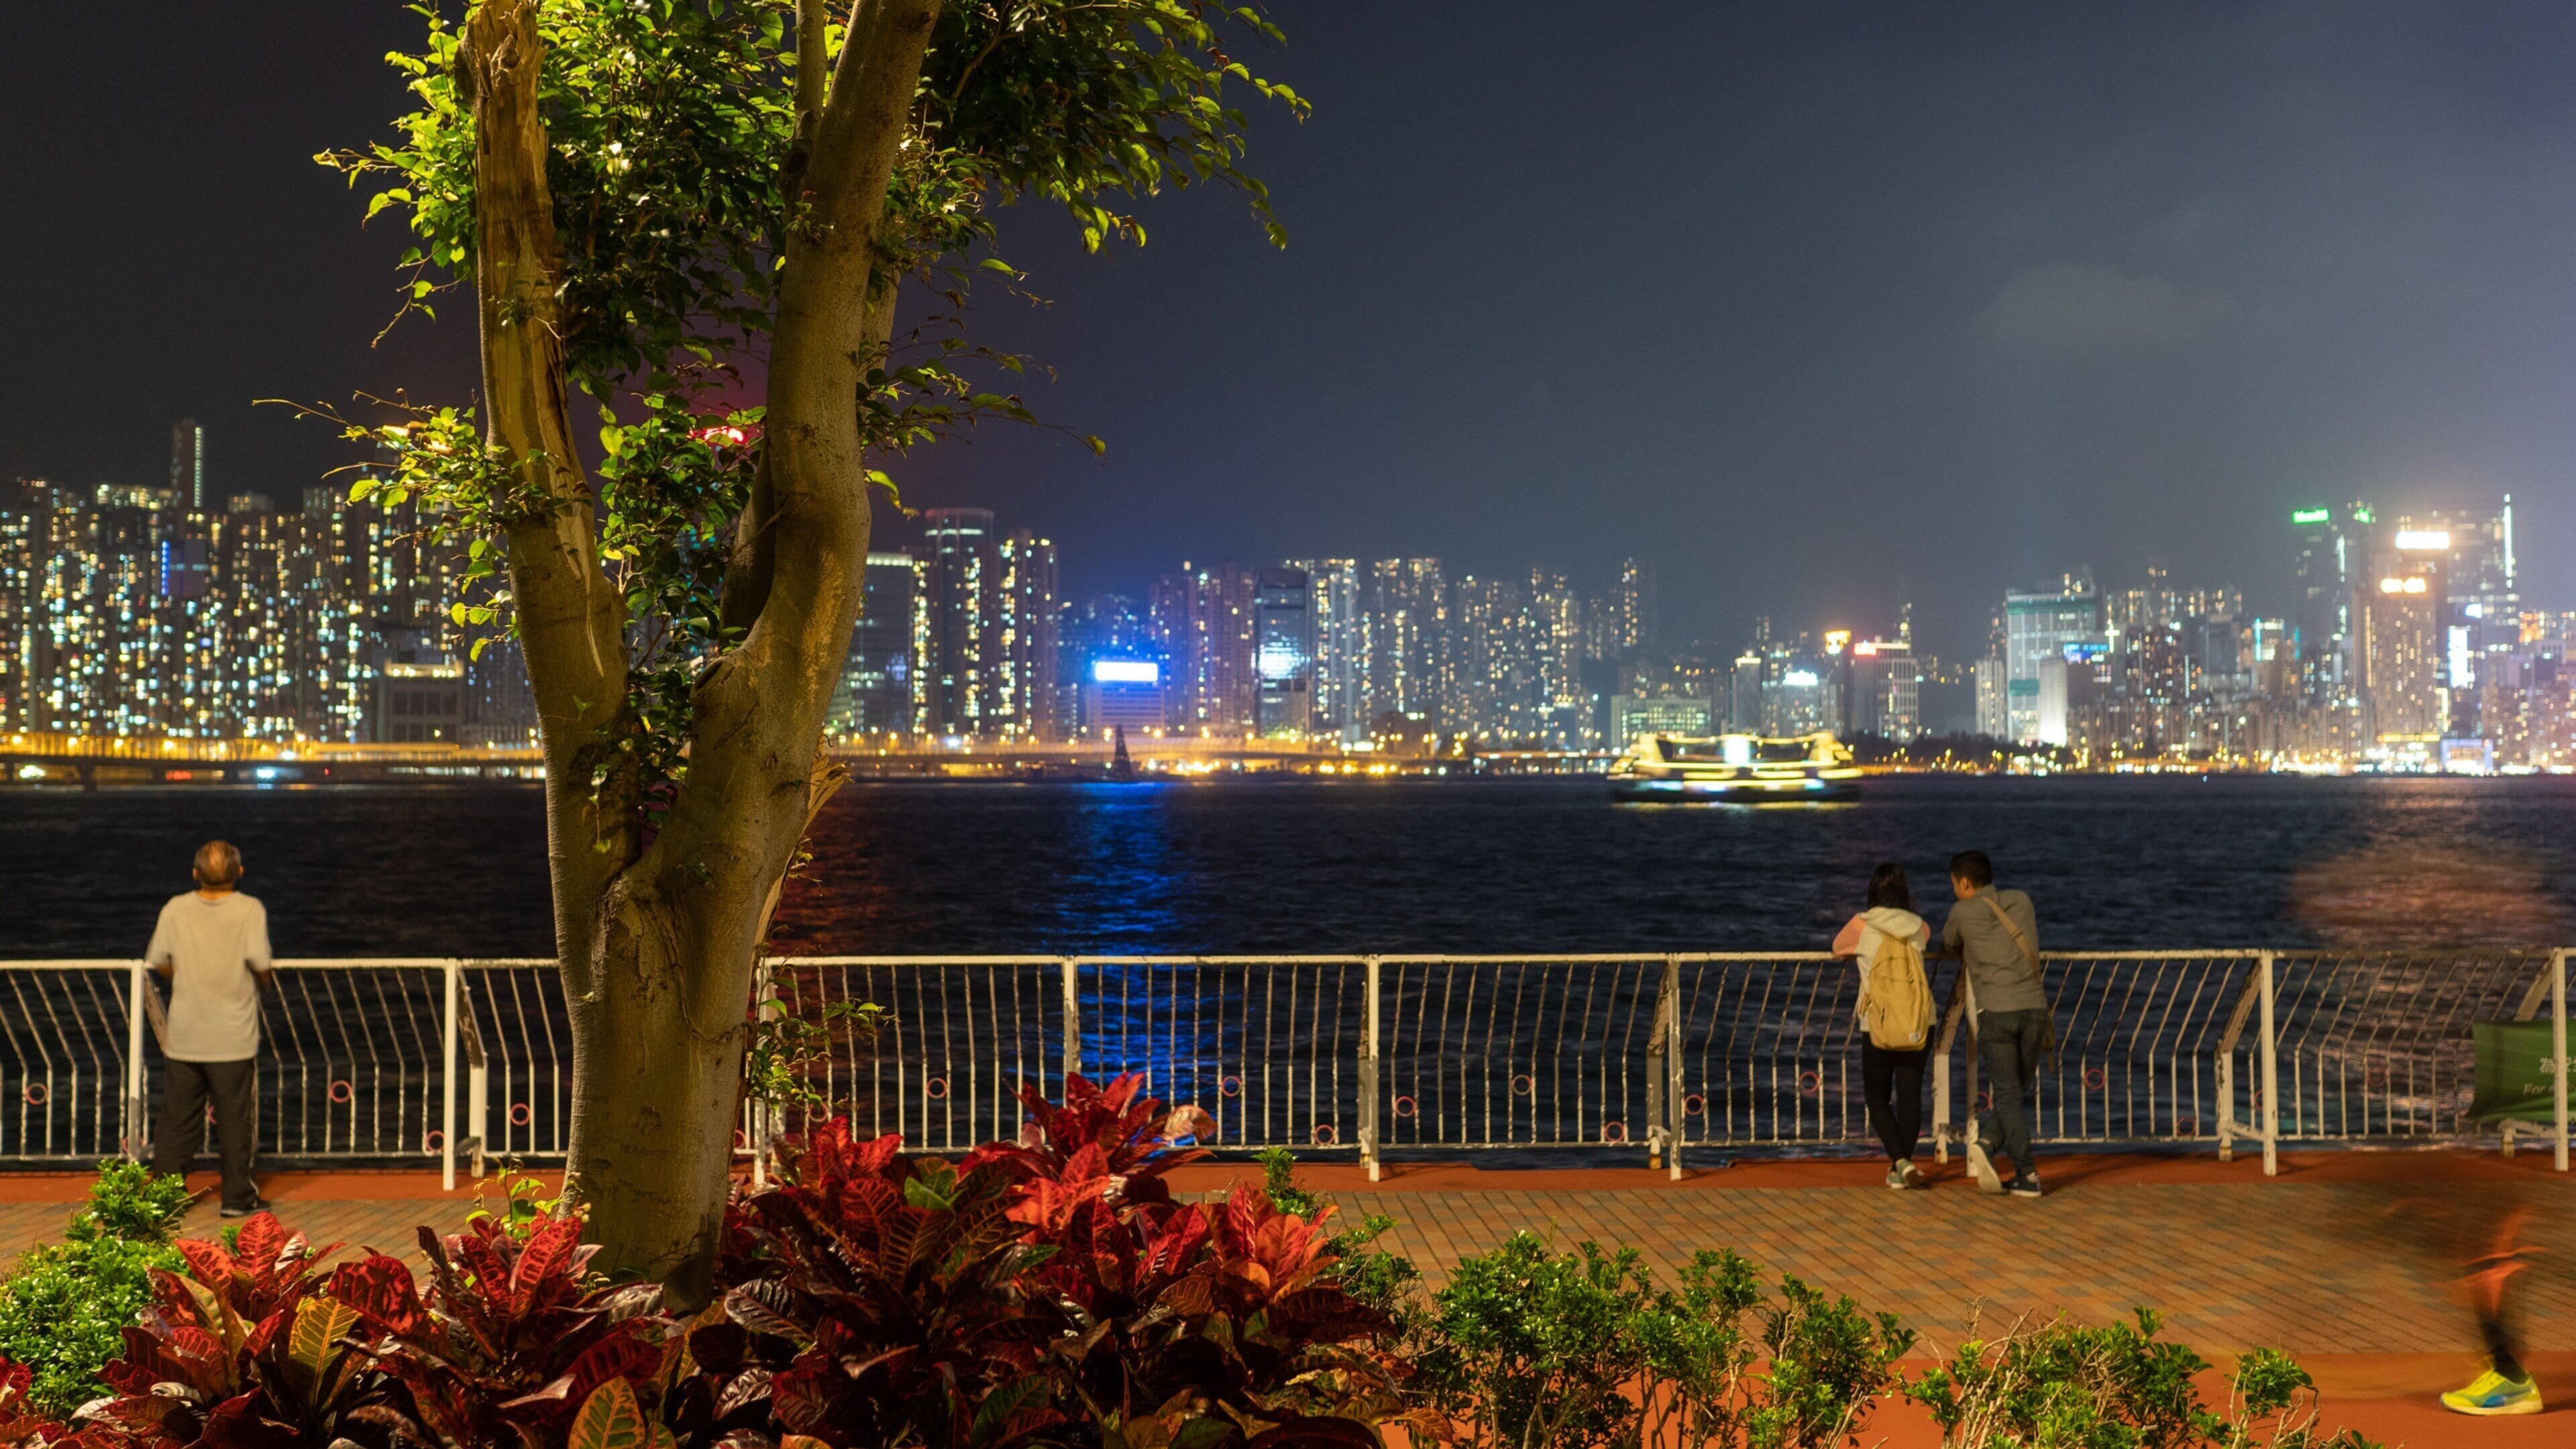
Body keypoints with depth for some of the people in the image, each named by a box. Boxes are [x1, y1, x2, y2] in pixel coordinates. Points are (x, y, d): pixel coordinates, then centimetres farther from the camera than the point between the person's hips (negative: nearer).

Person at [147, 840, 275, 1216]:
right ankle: (238, 1196, 9)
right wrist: (264, 984, 4)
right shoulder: (250, 909, -9)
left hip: (184, 1035, 3)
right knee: (235, 1118, 5)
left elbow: (158, 962, 3)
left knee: (177, 1117, 11)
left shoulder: (175, 909, 0)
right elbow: (259, 961, -18)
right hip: (232, 1037, -3)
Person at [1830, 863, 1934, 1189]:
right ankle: (1900, 1169, 11)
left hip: (1877, 1027, -2)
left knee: (1877, 1098, 8)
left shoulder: (1862, 926, -5)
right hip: (1918, 1026, 3)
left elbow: (1838, 949, 14)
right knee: (1911, 1097, 9)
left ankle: (1901, 1162, -9)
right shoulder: (1918, 928, 3)